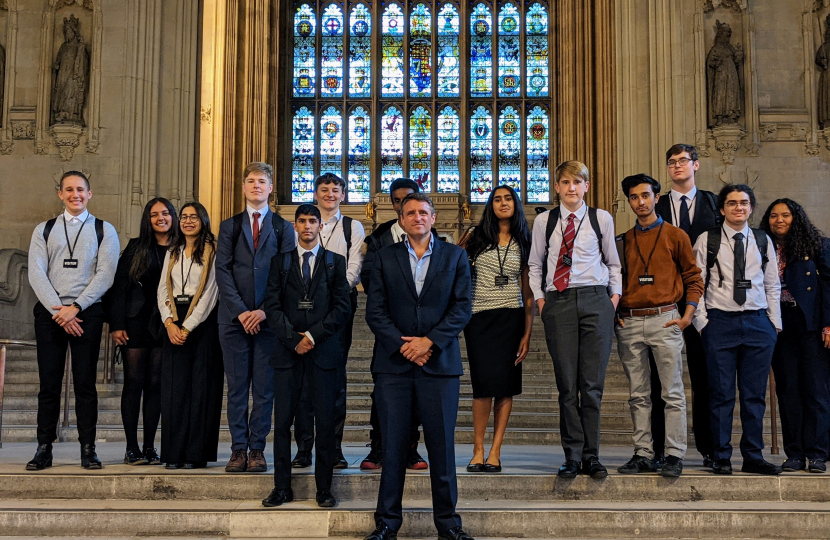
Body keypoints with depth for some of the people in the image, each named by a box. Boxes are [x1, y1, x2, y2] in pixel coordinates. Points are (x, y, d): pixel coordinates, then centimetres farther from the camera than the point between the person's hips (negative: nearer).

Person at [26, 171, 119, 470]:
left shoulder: (104, 231, 8)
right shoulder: (44, 230, 13)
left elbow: (105, 275, -2)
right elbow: (36, 274, 3)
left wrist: (75, 307, -11)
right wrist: (58, 311, -9)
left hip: (87, 313, -1)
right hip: (50, 313, 2)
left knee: (86, 383, -1)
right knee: (49, 384, 1)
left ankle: (88, 449, 4)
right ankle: (44, 449, 6)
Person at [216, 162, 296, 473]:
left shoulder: (283, 228, 9)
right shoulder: (229, 226, 13)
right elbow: (222, 271, 4)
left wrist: (264, 311, -10)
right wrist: (240, 311, -8)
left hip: (268, 319, -1)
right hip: (234, 318, 1)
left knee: (264, 388, 1)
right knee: (236, 387, 3)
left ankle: (257, 449, 7)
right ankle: (238, 449, 8)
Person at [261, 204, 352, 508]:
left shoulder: (335, 262, 10)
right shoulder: (280, 262, 13)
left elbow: (342, 306, 2)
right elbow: (272, 305, 5)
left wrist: (313, 335, -7)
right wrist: (293, 338, -7)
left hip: (324, 350, -1)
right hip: (288, 350, 1)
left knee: (325, 421, -1)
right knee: (282, 420, 0)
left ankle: (324, 489, 7)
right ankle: (282, 488, 8)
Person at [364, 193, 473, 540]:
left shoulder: (455, 256, 9)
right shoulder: (385, 257, 10)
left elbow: (462, 307, 1)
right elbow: (375, 310, 3)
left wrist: (430, 341, -10)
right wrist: (403, 345, -9)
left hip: (439, 363, 0)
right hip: (394, 364, 1)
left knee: (441, 446, 1)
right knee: (392, 446, 2)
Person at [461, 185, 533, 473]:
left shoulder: (523, 243, 9)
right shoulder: (477, 237, 7)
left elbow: (528, 292, 8)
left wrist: (527, 333, 1)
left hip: (510, 318, 1)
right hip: (479, 318, -1)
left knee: (505, 385, -2)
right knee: (484, 383, -8)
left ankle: (495, 451, 3)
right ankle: (478, 449, 2)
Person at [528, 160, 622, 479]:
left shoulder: (602, 219, 9)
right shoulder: (544, 221, 10)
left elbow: (613, 262, 16)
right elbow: (535, 264, 17)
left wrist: (615, 295, 6)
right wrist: (539, 298, 7)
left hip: (595, 301, 0)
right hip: (558, 304, 1)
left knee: (592, 383, -1)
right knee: (567, 384, 1)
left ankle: (591, 456, 8)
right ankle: (572, 456, 8)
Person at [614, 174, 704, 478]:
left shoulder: (675, 236, 5)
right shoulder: (623, 241, 15)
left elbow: (693, 278, 6)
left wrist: (688, 315, -5)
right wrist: (614, 312, 6)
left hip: (664, 319, -3)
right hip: (629, 323, 3)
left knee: (673, 392, -4)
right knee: (638, 395, 6)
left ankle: (675, 456, 0)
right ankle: (643, 455, 11)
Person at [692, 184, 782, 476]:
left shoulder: (763, 241, 12)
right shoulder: (707, 240, 3)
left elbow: (773, 285, 14)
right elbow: (697, 284, 2)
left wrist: (775, 323, 8)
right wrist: (701, 321, -6)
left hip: (758, 322, 3)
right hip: (720, 321, -2)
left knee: (755, 394, 4)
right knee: (722, 393, 0)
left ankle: (753, 457, 12)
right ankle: (721, 458, 7)